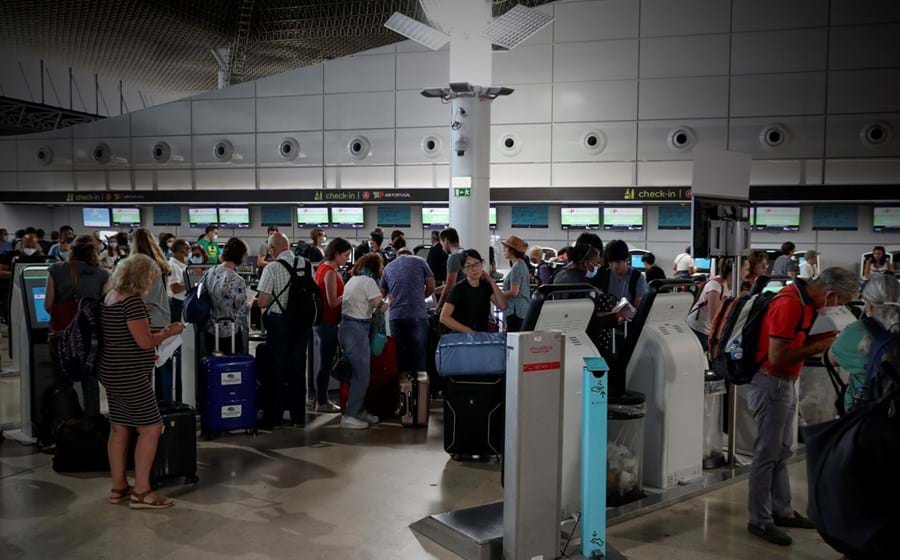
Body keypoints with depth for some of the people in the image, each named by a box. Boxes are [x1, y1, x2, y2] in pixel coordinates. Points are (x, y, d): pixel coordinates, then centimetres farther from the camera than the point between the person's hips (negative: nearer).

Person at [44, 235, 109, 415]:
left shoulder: (56, 270, -2)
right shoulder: (102, 275, -3)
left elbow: (48, 305, -2)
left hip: (61, 335, 0)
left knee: (61, 382, 14)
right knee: (90, 382, 13)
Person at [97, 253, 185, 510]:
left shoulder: (110, 296, 9)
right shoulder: (132, 301, -19)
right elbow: (145, 342, -20)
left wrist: (157, 332, 17)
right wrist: (169, 332, -5)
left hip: (113, 372, 10)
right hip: (129, 376, -10)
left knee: (119, 428, 14)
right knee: (151, 427, -3)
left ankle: (118, 487, 23)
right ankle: (141, 492, 1)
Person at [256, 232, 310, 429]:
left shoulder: (272, 268, -14)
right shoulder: (306, 264, -2)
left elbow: (262, 302, -15)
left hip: (279, 321, -4)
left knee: (277, 369, 7)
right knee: (298, 368, 13)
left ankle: (273, 417, 14)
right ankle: (299, 416, 21)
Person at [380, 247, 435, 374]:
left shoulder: (388, 267, 16)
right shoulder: (419, 261, 8)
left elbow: (381, 293, 21)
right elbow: (431, 287, 7)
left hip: (396, 317, 3)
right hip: (417, 315, -3)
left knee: (399, 356, 10)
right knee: (418, 355, 2)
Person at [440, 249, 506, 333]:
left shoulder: (486, 286, 8)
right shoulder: (458, 288, -7)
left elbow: (502, 306, -5)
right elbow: (444, 318, -15)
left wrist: (491, 280, -3)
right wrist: (470, 332, -17)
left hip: (483, 335, 3)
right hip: (462, 336, -3)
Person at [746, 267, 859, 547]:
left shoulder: (804, 300, 6)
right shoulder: (789, 305, -23)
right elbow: (777, 356, -24)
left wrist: (822, 337, 0)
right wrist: (817, 348, -16)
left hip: (786, 382, 9)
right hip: (771, 383, -9)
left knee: (782, 451, 17)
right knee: (767, 454, -1)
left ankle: (781, 511, 28)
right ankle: (760, 521, 9)